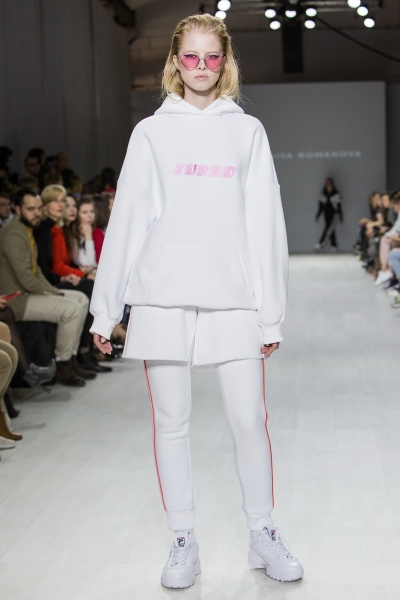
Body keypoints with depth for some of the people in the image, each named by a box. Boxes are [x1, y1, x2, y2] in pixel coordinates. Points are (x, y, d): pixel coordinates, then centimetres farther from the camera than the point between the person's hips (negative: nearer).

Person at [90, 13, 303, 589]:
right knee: (171, 423, 6)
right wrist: (106, 308, 3)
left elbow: (265, 223, 5)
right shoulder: (151, 133, 9)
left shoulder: (248, 131, 10)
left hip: (233, 298, 0)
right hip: (162, 297, 0)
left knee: (250, 419, 1)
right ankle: (184, 542, 20)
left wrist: (271, 312, 0)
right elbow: (127, 220, 7)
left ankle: (263, 534, 20)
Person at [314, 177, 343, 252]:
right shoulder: (323, 194, 5)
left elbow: (339, 206, -2)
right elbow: (321, 205, 10)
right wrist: (318, 215, 10)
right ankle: (334, 245, 12)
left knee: (329, 228, -13)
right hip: (326, 213, 4)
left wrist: (341, 217, 0)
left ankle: (321, 244, -19)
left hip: (333, 213, -4)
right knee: (331, 230, 7)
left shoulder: (336, 194, -5)